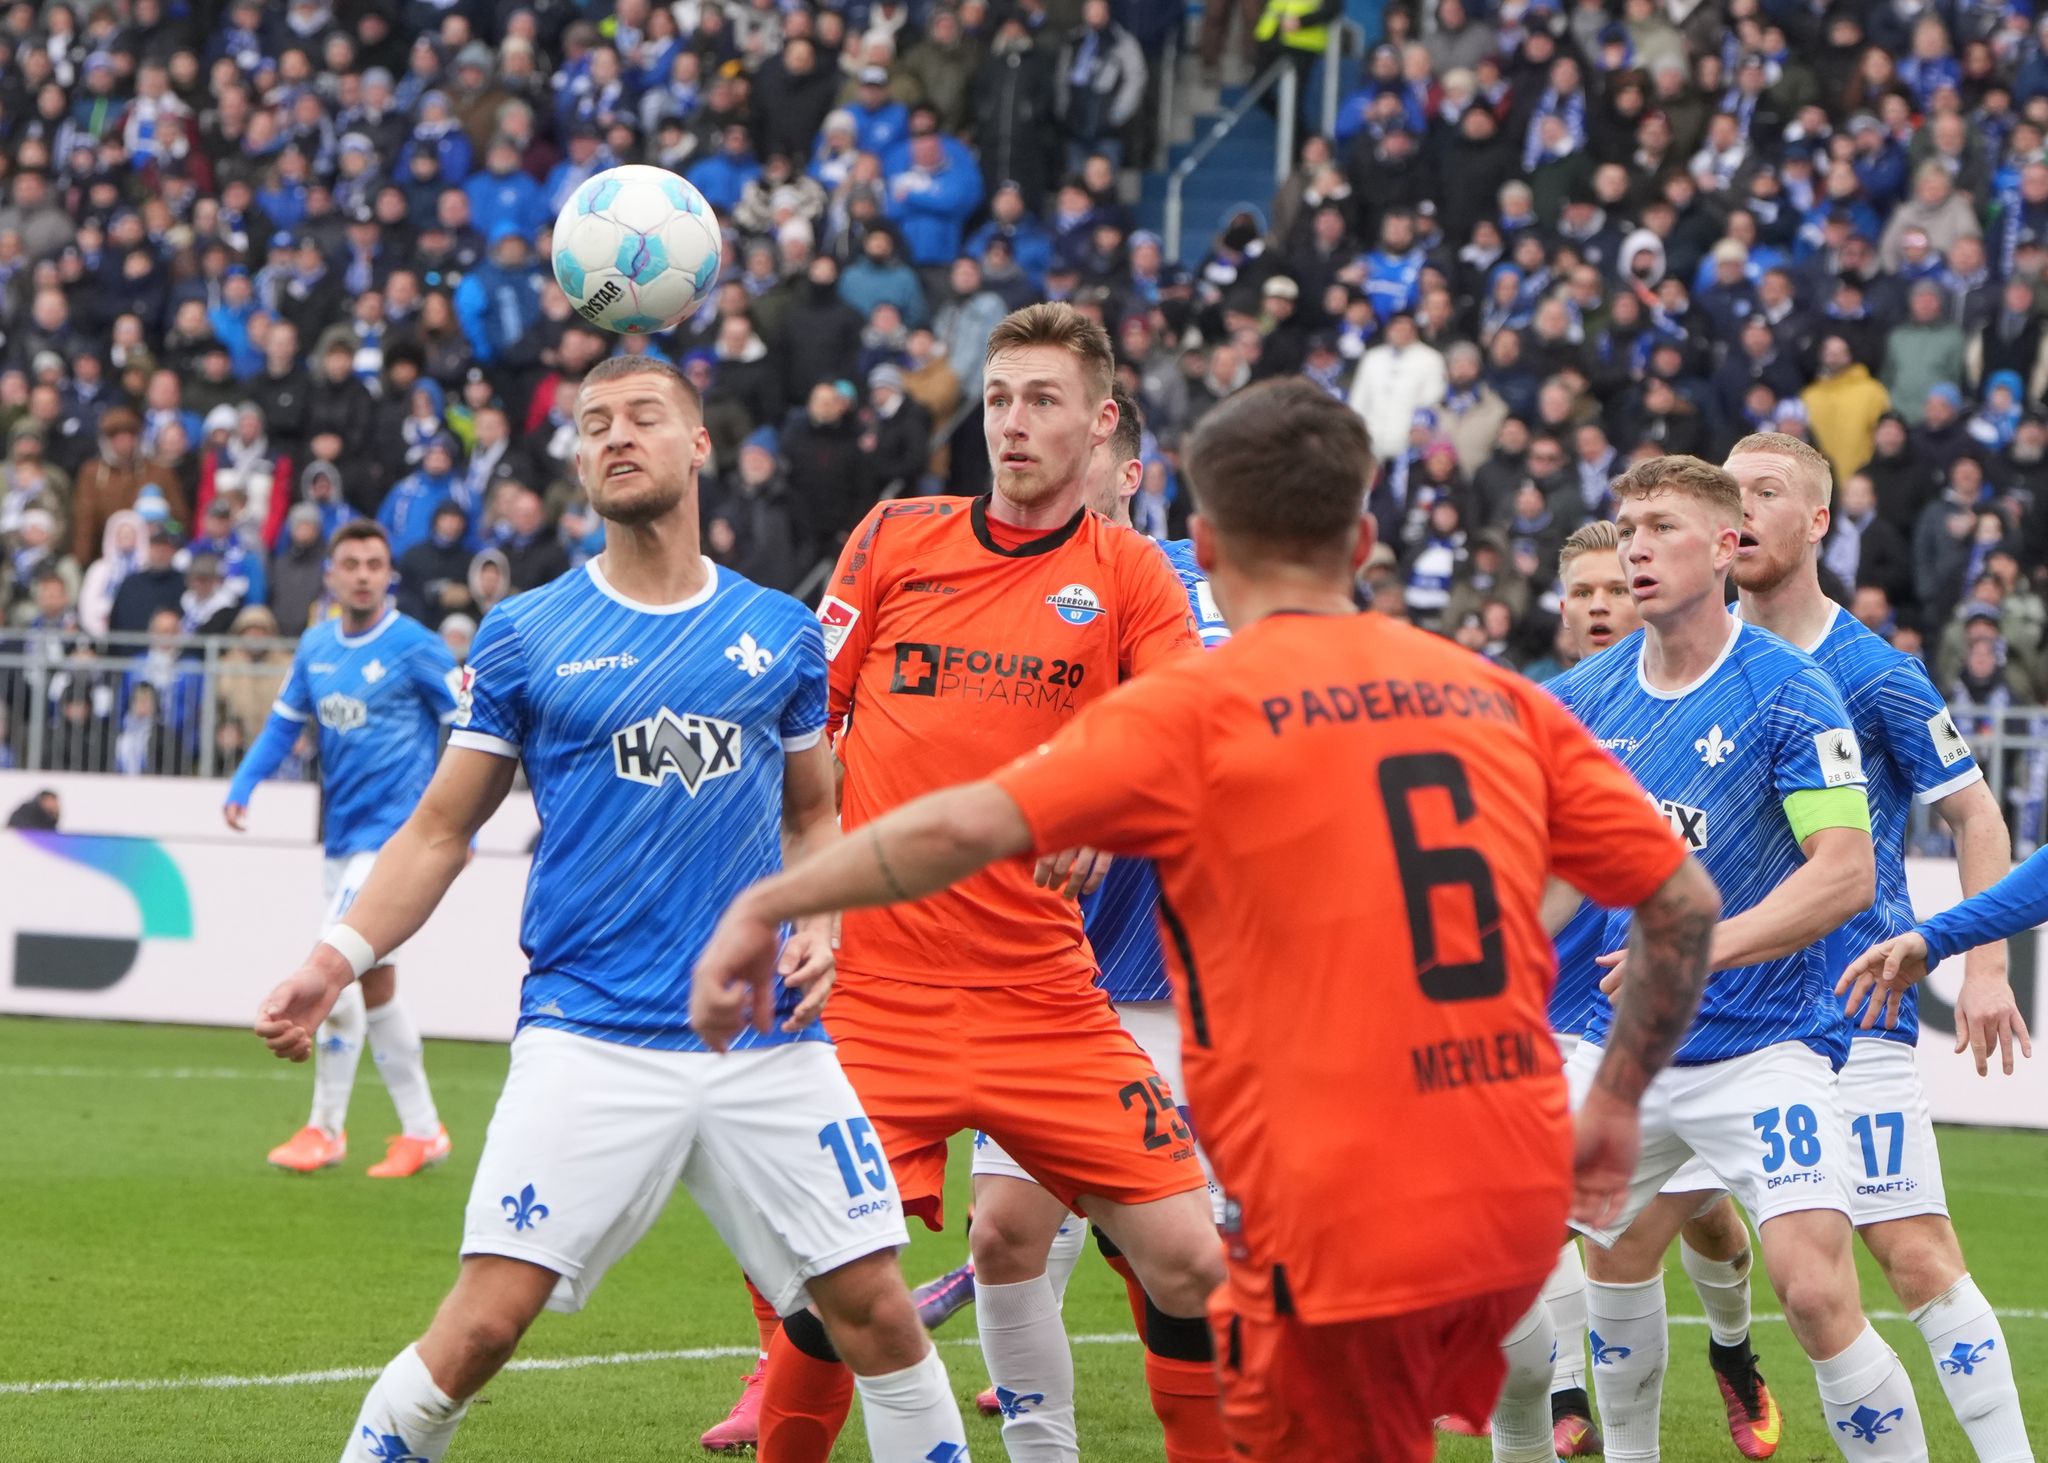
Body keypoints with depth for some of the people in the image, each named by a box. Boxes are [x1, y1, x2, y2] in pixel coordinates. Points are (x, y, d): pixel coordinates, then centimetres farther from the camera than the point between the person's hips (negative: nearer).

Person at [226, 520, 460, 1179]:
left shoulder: (414, 647, -11)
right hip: (343, 834, 7)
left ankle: (326, 1127, -5)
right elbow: (284, 722, 17)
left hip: (395, 831, -7)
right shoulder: (315, 647, 8)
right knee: (374, 984, 10)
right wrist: (242, 787, 1)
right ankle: (421, 1130, 19)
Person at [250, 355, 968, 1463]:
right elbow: (441, 830, 8)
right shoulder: (525, 636, 4)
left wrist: (821, 923, 3)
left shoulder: (780, 634, 10)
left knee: (876, 1310, -1)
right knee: (484, 1321, -14)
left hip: (769, 1038, 2)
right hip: (588, 1033, -2)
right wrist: (339, 957, -5)